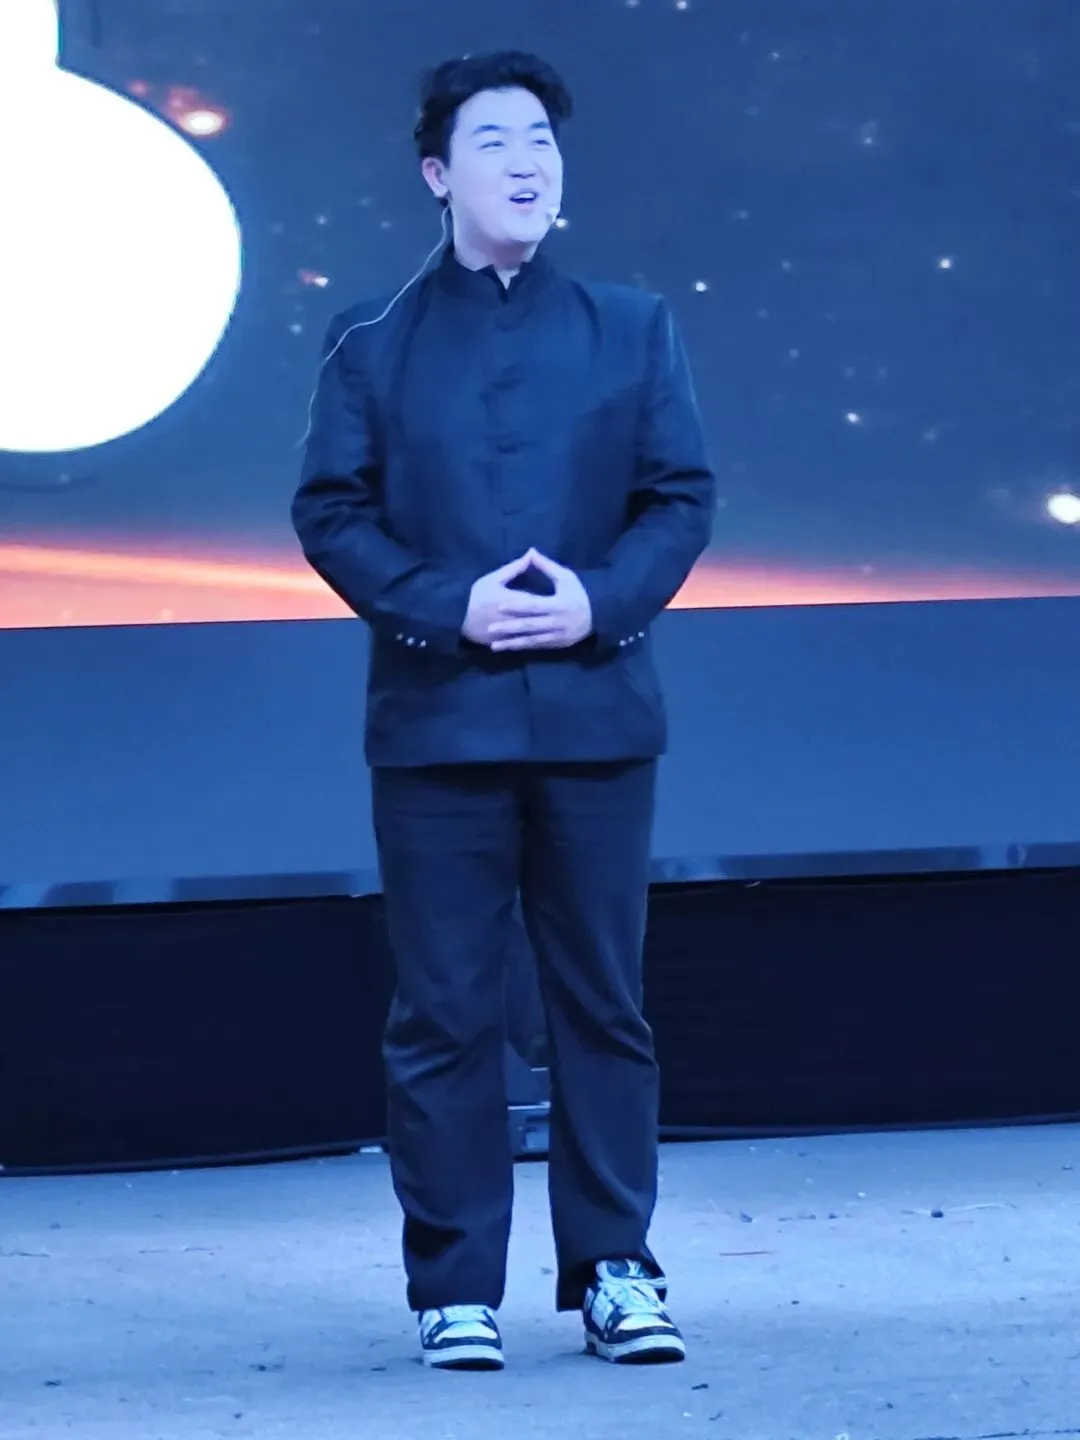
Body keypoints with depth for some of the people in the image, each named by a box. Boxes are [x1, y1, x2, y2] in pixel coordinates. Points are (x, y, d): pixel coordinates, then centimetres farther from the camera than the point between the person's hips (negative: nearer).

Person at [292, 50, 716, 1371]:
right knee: (444, 1013, 1)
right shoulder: (374, 344, 5)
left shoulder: (631, 330, 9)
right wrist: (445, 607, -13)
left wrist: (601, 599, -11)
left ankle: (614, 1268, 14)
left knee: (602, 1001, 5)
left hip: (595, 708, 1)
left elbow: (682, 498, 6)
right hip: (436, 715, -1)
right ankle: (454, 1287, 8)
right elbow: (330, 514, 1)